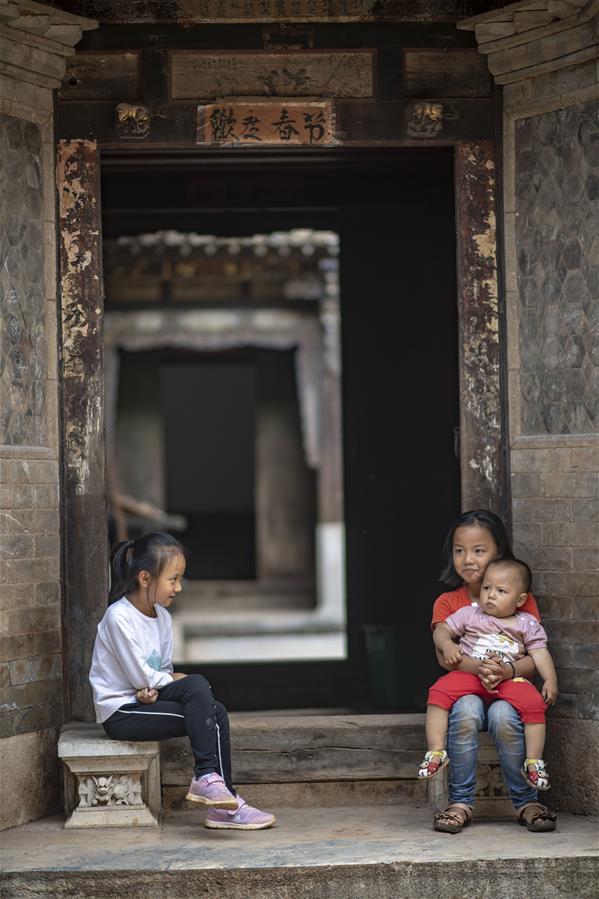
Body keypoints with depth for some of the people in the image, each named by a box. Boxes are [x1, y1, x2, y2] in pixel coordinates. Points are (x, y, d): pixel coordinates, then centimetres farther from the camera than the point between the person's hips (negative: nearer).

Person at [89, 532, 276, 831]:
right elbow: (140, 676, -18)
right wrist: (177, 682, -4)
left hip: (145, 701, 9)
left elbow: (164, 670, 12)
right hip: (121, 712, -9)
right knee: (197, 685, -25)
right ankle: (206, 776, -26)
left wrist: (154, 689, -11)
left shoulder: (161, 616, 9)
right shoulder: (119, 618, -18)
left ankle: (222, 804, -10)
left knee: (216, 713, -10)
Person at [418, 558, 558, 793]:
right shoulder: (469, 615, 10)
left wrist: (551, 681, -9)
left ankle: (533, 761, -15)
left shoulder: (527, 625, 10)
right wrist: (447, 646, -11)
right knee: (439, 692, -26)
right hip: (469, 675, 0)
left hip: (510, 678, 0)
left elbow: (539, 653, 5)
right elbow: (442, 630, 12)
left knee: (533, 703, -27)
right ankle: (436, 751, -24)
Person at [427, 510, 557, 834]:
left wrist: (507, 670, -29)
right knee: (466, 710, -34)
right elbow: (444, 655, -11)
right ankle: (460, 802, -21)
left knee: (504, 715, -35)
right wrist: (478, 667, -32)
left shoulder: (522, 600, 4)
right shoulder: (447, 602, 5)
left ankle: (526, 801, -16)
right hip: (464, 688, 1)